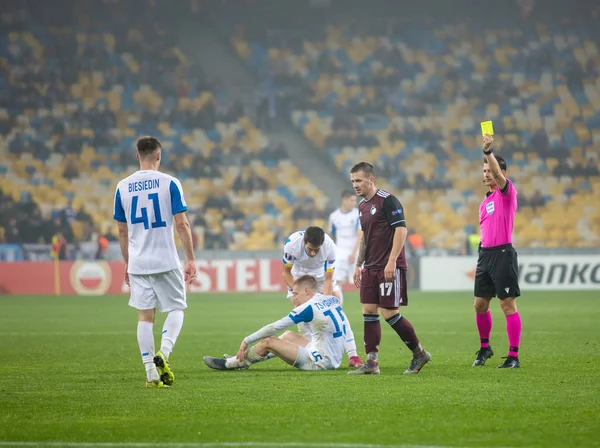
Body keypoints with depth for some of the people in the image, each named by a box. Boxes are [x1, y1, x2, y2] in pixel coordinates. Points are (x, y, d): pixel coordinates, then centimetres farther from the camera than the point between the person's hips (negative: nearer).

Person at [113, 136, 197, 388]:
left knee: (145, 316, 5)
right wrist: (191, 259, -1)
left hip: (137, 263, 3)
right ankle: (163, 353, -13)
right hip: (166, 261, -2)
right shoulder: (169, 183, -5)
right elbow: (181, 224, -7)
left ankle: (151, 373, 1)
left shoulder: (123, 187, 5)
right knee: (176, 309, 11)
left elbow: (122, 230, 10)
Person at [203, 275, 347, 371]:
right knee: (288, 335, 24)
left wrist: (247, 341, -6)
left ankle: (230, 364, 15)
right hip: (333, 360, 9)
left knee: (267, 342, -4)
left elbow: (273, 328, -13)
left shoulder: (309, 308, -17)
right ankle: (243, 358, 32)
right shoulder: (333, 300, 3)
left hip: (320, 363, -9)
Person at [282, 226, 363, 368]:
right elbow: (286, 272, -18)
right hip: (299, 277, 0)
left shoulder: (330, 247, -33)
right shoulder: (292, 244, -34)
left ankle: (352, 356, -11)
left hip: (321, 275, 0)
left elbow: (328, 280, -24)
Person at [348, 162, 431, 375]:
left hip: (390, 267, -8)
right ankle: (372, 363, 4)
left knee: (389, 313, -9)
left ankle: (419, 353, 7)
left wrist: (391, 261, -23)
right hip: (371, 268, 8)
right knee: (369, 311, 2)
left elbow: (401, 229, -18)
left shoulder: (387, 200, -12)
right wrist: (358, 264, 22)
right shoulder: (362, 205, 14)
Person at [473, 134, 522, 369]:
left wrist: (488, 151, -38)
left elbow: (499, 174, -26)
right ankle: (484, 347, 27)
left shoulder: (507, 191, -5)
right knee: (480, 304, 10)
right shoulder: (486, 200, 18)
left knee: (508, 305, -7)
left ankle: (514, 356, -5)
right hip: (485, 253, 8)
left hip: (503, 254, -8)